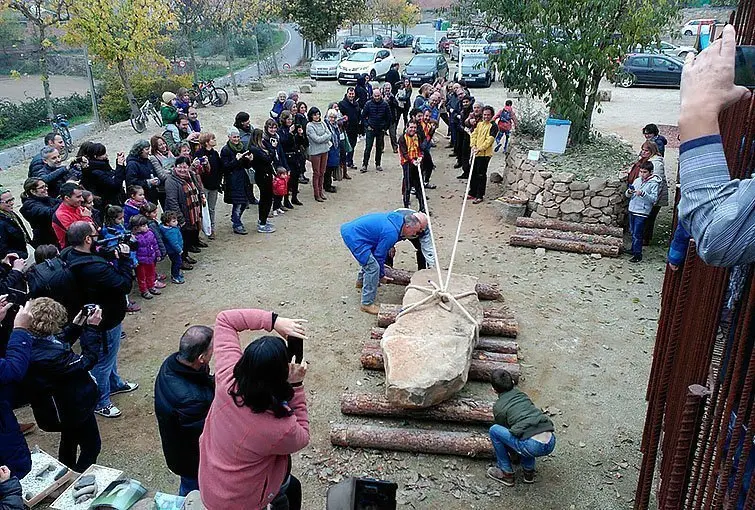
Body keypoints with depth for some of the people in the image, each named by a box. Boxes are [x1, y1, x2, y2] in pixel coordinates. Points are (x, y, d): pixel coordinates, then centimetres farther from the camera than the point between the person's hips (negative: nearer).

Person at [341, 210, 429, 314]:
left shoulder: (397, 217, 2)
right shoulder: (391, 233, -24)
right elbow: (379, 255, -14)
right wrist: (381, 275, 1)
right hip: (353, 236, -11)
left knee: (369, 256, 30)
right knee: (373, 267, -11)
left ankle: (361, 281, 53)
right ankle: (367, 304, -2)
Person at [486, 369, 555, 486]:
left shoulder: (498, 407, 7)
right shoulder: (521, 394, 22)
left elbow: (504, 429, 20)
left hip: (533, 446, -6)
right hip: (551, 442, 7)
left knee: (494, 430, 9)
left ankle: (506, 473, 17)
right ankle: (528, 471, 28)